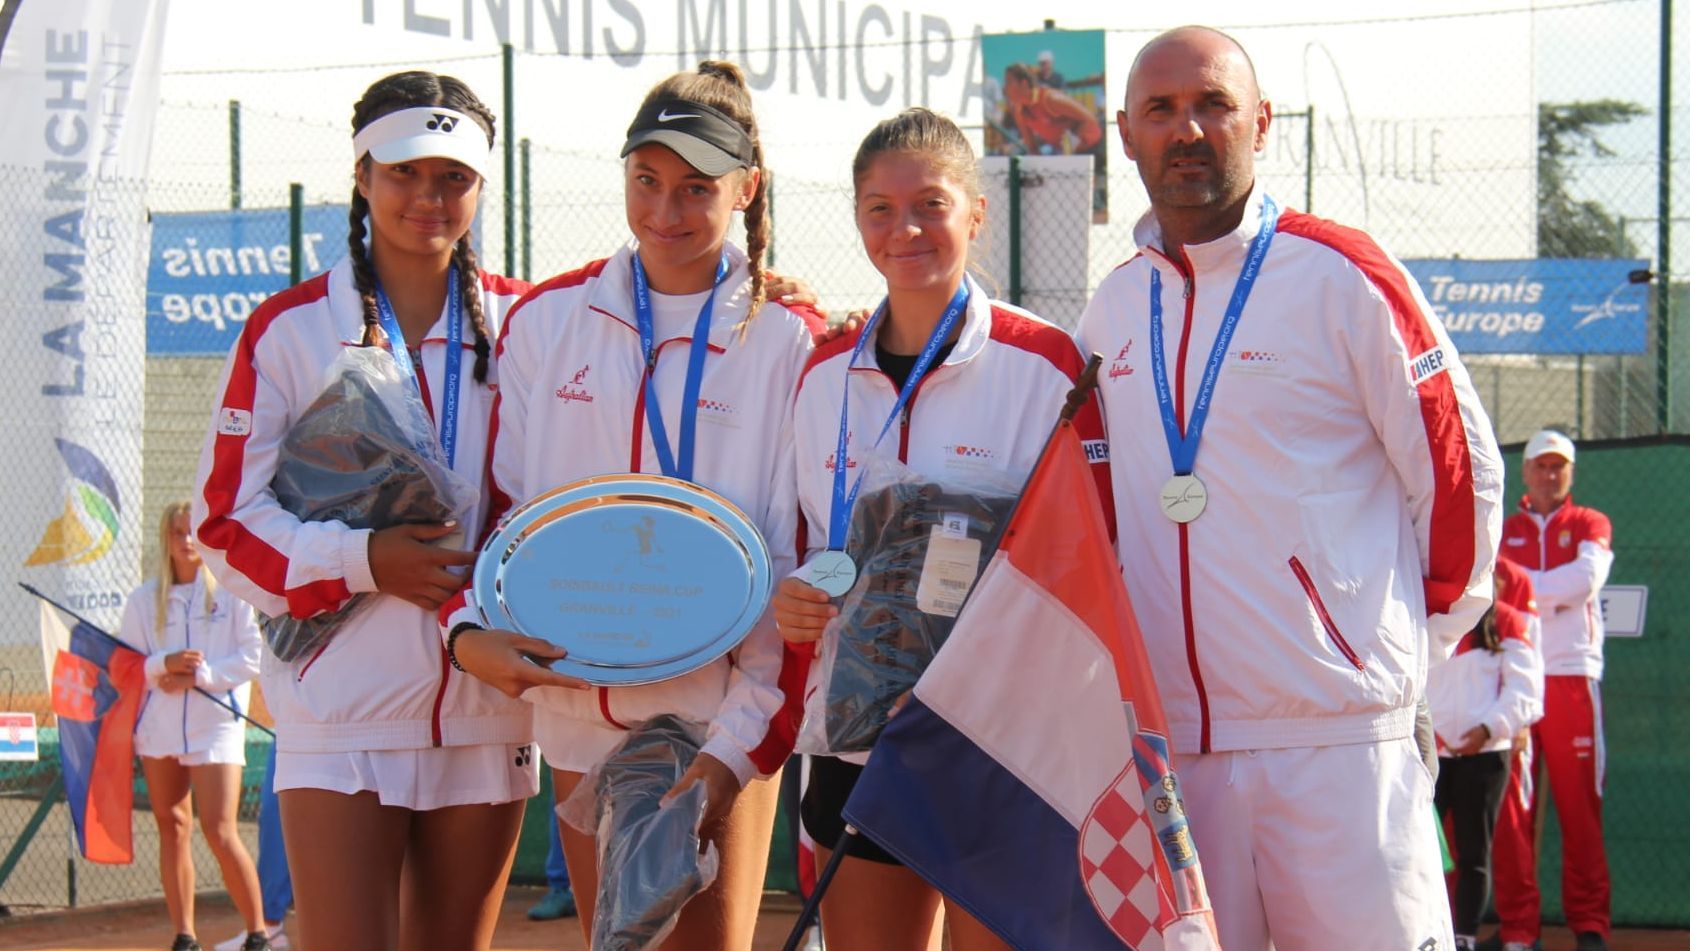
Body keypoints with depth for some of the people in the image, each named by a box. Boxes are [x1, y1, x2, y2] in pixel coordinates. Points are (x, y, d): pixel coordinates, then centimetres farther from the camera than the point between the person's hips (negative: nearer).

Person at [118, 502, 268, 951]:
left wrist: (199, 674, -13)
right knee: (172, 829, 7)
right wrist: (164, 665, -13)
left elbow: (253, 657, -4)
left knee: (219, 833, -11)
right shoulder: (144, 599, 9)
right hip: (158, 725, 4)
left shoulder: (231, 592, 0)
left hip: (216, 724, -4)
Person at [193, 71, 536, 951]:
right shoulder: (289, 331, -1)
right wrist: (363, 559, -17)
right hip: (342, 712, -3)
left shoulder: (519, 324, 7)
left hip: (488, 711, 3)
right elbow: (227, 523, -3)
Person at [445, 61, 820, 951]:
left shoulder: (788, 343, -3)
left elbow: (803, 568, -6)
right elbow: (498, 499, 13)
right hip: (579, 709, 3)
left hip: (718, 719, -3)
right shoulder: (546, 320, 7)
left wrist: (741, 746, -13)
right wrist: (468, 627, -6)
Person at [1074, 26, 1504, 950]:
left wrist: (1426, 629, 5)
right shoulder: (1113, 307, 12)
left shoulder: (1344, 277, -4)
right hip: (1166, 736, 5)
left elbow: (1457, 467, 0)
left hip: (1335, 734, -5)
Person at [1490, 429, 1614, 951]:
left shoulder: (1591, 526, 13)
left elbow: (1586, 579, -6)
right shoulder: (1501, 532, 18)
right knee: (1511, 807, -4)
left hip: (1573, 677, -1)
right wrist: (1556, 591, -6)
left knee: (1580, 802, -5)